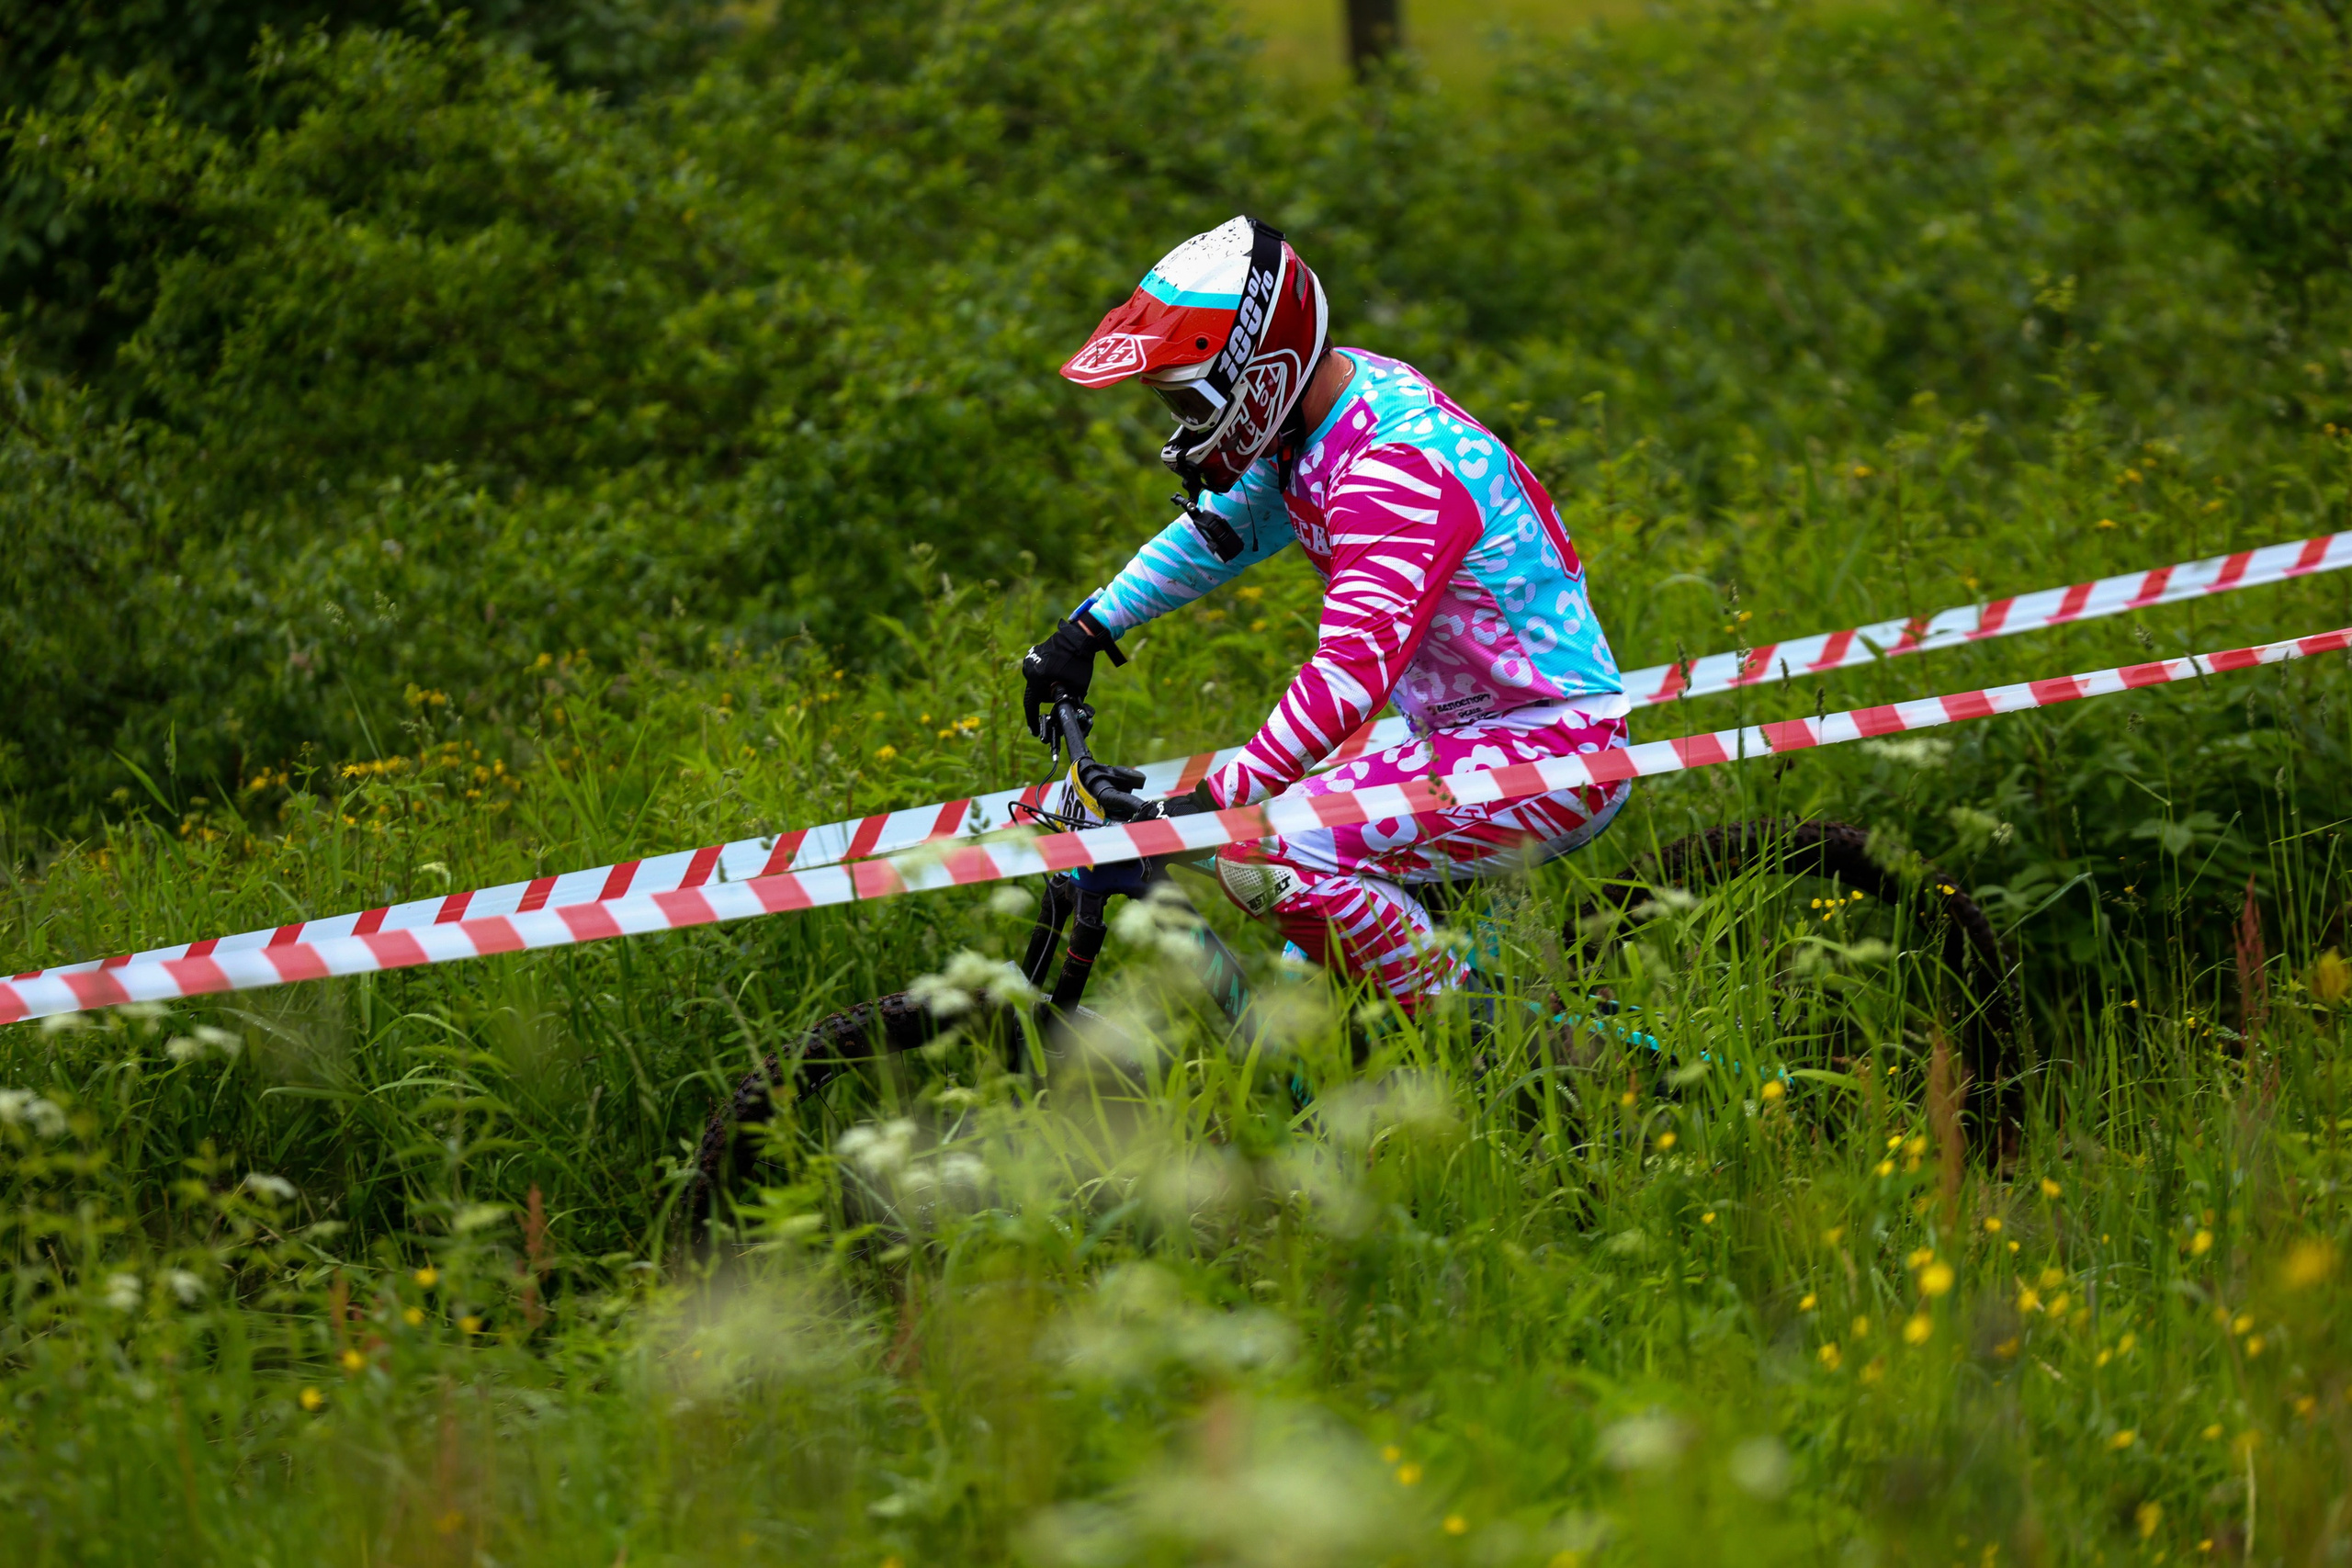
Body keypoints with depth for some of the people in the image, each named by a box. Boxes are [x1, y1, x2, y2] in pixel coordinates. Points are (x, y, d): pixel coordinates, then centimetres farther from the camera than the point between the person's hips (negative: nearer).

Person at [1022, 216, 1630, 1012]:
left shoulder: (1396, 468, -25)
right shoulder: (1327, 399, 5)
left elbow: (1352, 674, -34)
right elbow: (1222, 526, 23)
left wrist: (1213, 803, -37)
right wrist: (1088, 630, 22)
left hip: (1552, 760, -10)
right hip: (1480, 740, 10)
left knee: (1264, 861, -21)